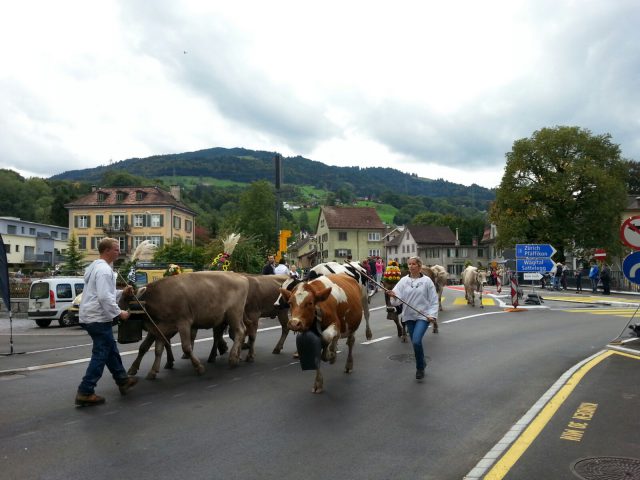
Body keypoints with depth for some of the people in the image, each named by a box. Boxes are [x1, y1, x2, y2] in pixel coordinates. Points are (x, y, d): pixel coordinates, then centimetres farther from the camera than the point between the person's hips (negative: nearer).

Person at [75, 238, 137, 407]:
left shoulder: (96, 267, 16)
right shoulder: (104, 269, -18)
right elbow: (105, 297, -26)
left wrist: (122, 292, 15)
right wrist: (119, 313, -18)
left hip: (90, 317, 11)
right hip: (99, 319, -11)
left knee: (111, 350, 18)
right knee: (101, 354, -4)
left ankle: (122, 380, 30)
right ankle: (85, 393, 0)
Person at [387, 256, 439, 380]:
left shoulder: (427, 280, -4)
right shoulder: (404, 280, 1)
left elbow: (434, 300, -1)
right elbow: (398, 298, -8)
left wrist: (432, 315, -11)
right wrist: (393, 296, -29)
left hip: (423, 316, -3)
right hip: (409, 316, 4)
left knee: (416, 341, -19)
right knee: (416, 343, 12)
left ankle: (420, 367, 1)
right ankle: (422, 363, 37)